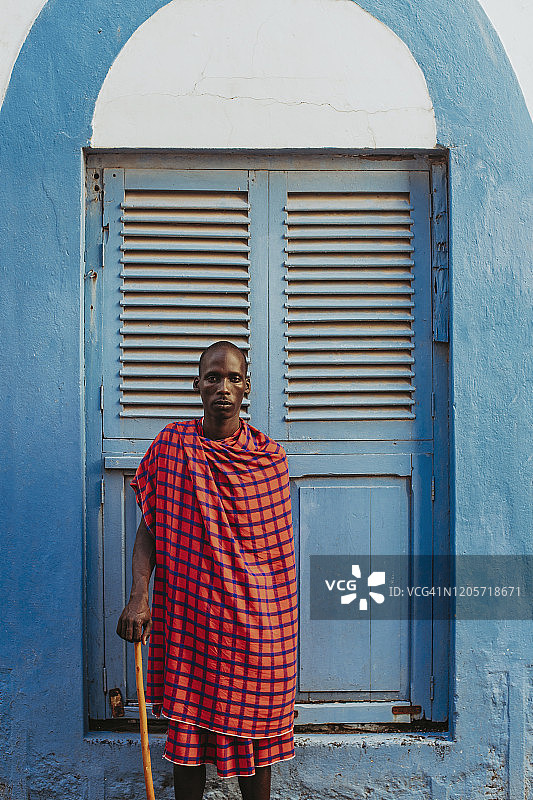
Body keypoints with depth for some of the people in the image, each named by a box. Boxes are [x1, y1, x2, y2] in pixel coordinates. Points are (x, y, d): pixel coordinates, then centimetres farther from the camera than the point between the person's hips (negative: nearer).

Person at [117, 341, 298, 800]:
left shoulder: (270, 456, 2)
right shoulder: (172, 445, 0)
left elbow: (277, 543, 8)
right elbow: (149, 527, 0)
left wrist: (280, 615, 7)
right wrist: (139, 596, -10)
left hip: (255, 614, 1)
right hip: (189, 608, 0)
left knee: (256, 723, 8)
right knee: (189, 721, 7)